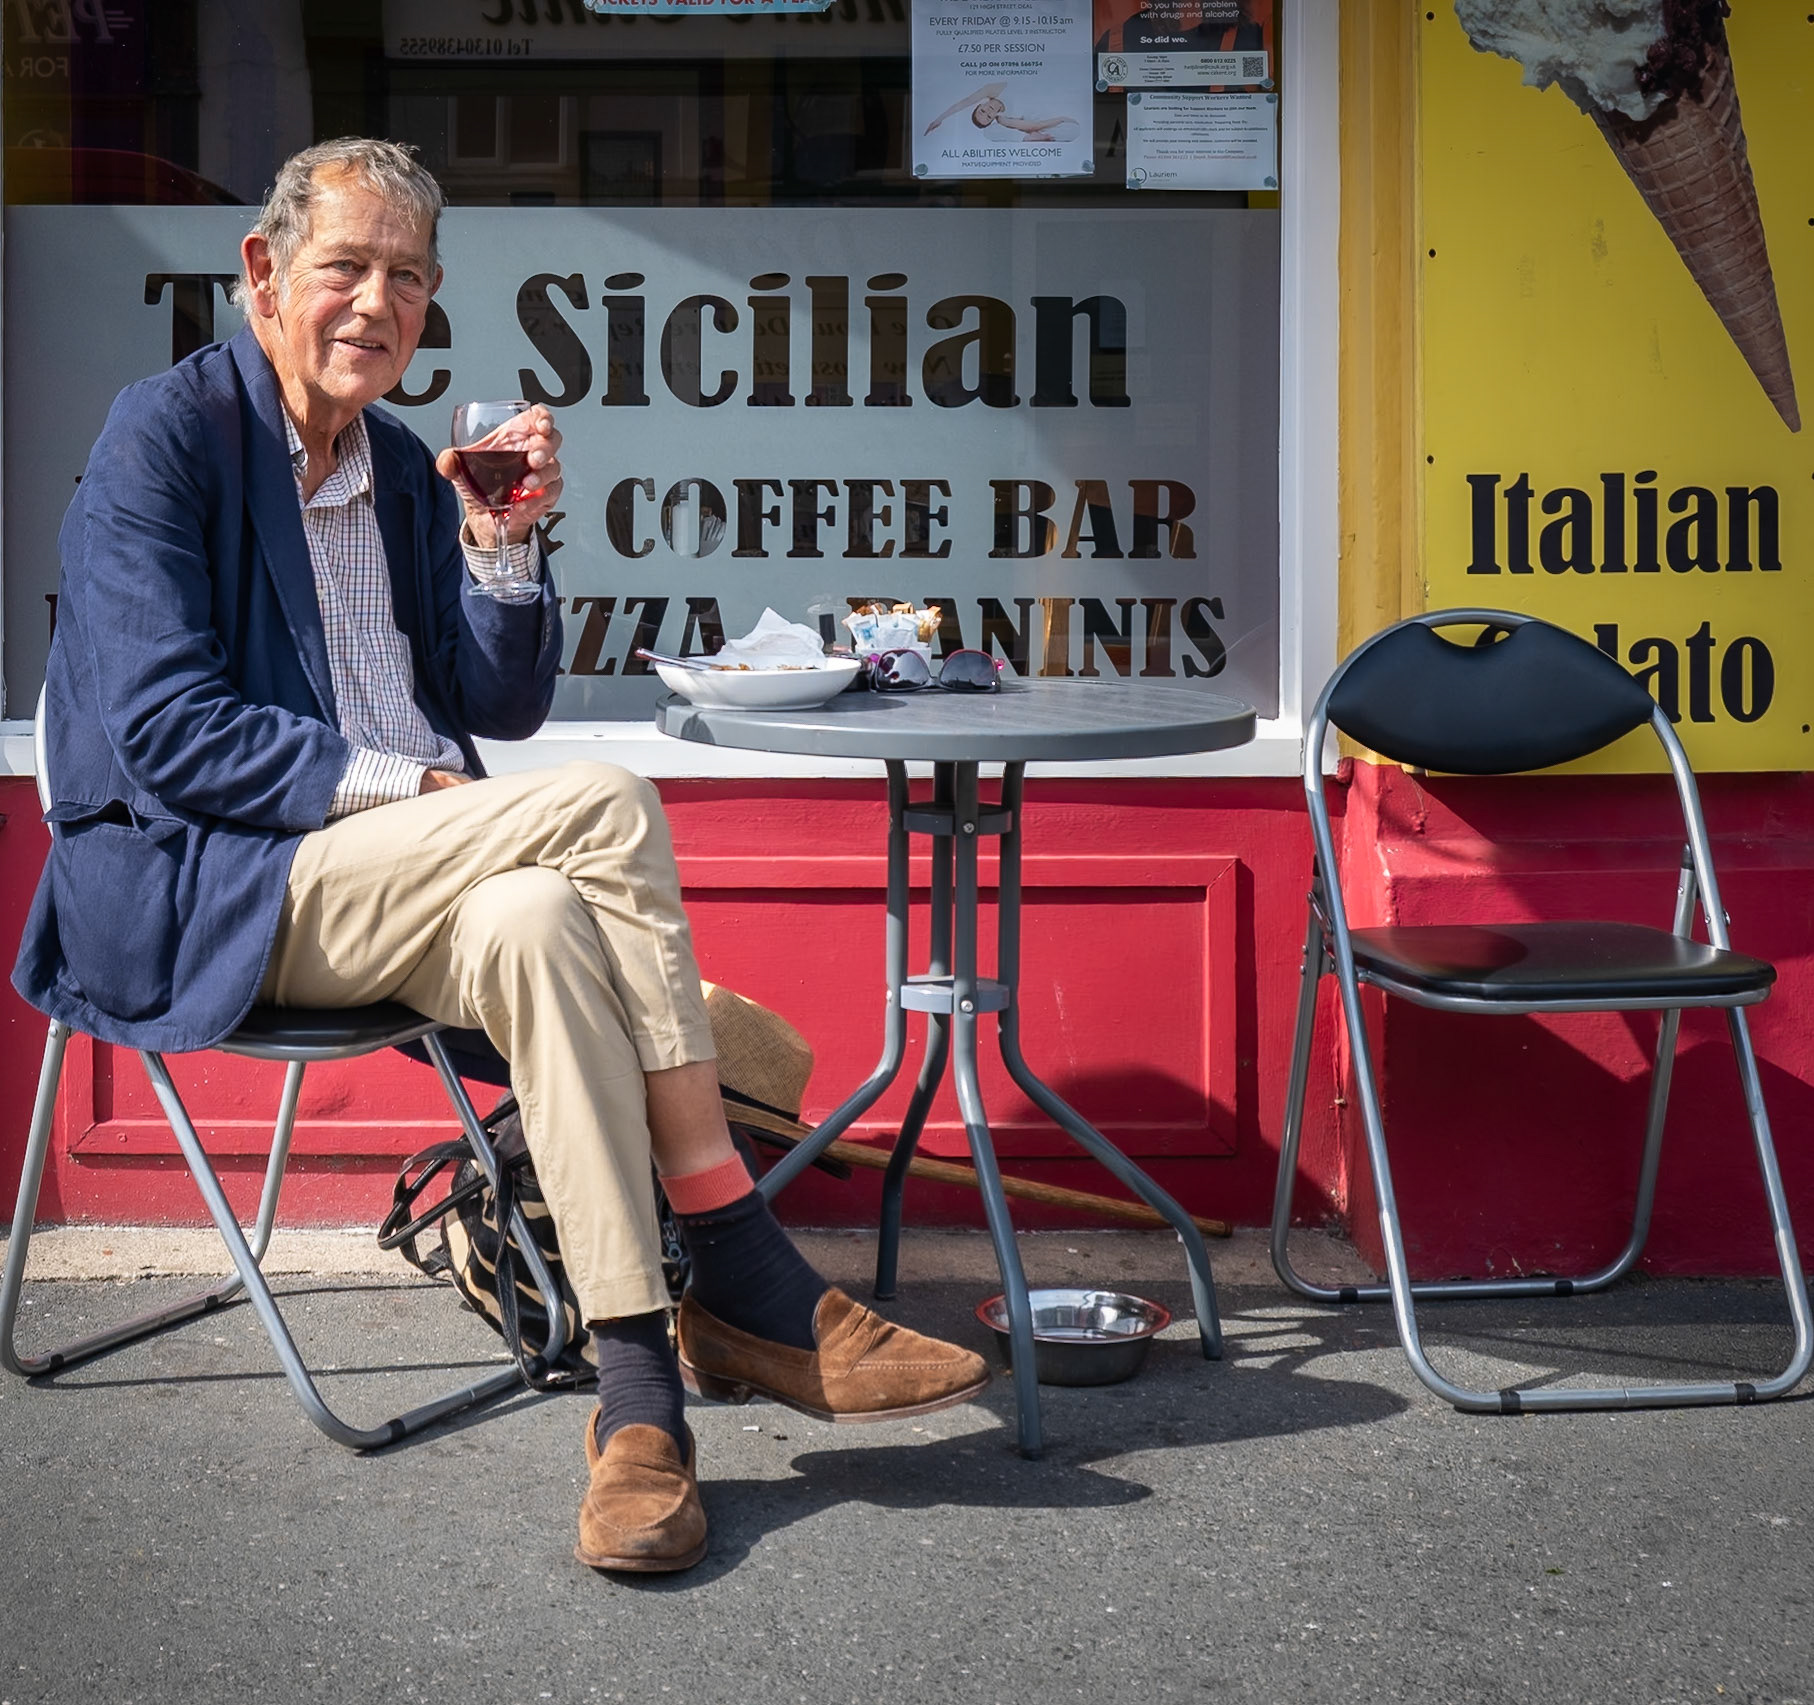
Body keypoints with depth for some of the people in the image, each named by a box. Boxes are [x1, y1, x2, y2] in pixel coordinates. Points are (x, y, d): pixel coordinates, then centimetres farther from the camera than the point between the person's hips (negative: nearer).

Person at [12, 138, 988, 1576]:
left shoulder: (404, 468, 16)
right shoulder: (167, 434, -5)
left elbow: (506, 709, 14)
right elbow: (169, 734, -14)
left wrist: (504, 543, -3)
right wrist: (404, 786, -18)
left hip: (393, 884, 6)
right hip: (209, 889, -6)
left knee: (532, 919, -31)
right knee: (610, 810, -27)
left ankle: (640, 1378, -34)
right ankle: (755, 1293, -24)